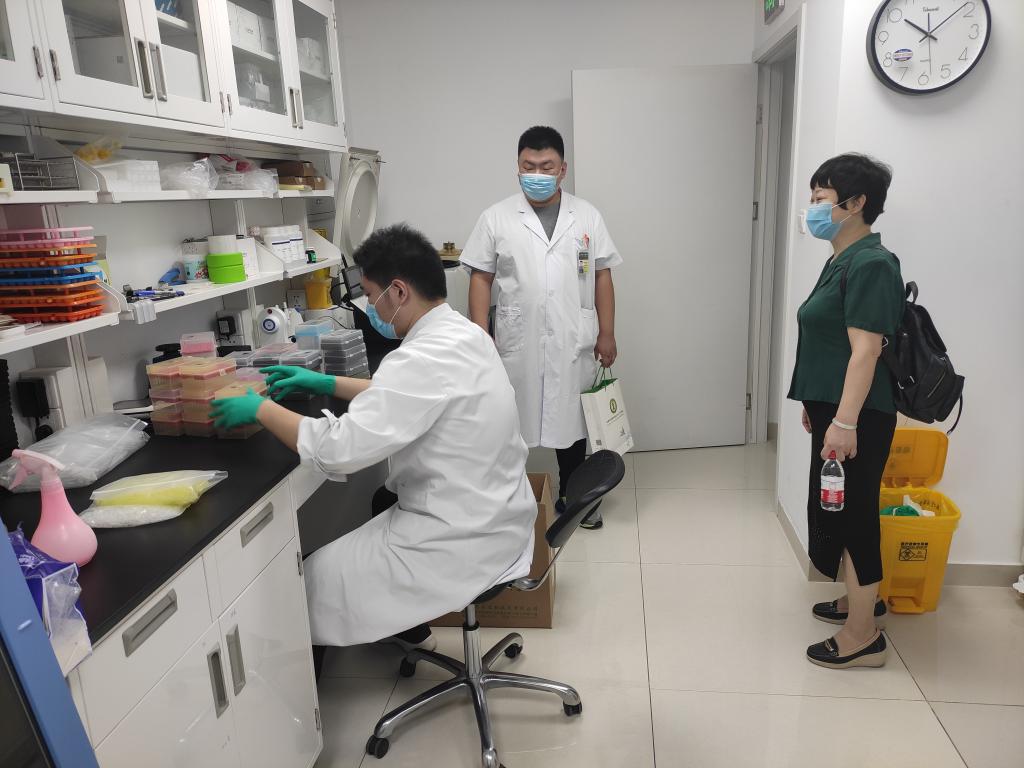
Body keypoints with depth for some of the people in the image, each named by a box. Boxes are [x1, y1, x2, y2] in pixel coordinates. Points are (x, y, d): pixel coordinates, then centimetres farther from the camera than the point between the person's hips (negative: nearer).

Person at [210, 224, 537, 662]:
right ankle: (407, 625, 40)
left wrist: (261, 408, -13)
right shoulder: (462, 333, 3)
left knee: (317, 576, 5)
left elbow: (338, 449, -28)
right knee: (382, 503, 29)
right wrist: (327, 383, 15)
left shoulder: (425, 358, -27)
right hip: (497, 513, 9)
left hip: (464, 539, -9)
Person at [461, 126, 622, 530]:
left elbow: (602, 276, 6)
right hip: (516, 343, -1)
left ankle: (571, 497, 30)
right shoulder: (496, 217, 0)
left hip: (573, 343, 2)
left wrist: (606, 333, 2)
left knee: (573, 419, 12)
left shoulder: (587, 216, 4)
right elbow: (480, 280, 0)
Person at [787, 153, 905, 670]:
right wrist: (816, 405, 22)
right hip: (832, 408, 10)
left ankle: (862, 638, 12)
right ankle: (860, 599, 38)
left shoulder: (870, 264, -16)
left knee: (851, 515, -1)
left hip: (856, 417, -10)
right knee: (838, 510, 20)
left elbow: (866, 350, -23)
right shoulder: (842, 260, 14)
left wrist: (845, 421, -26)